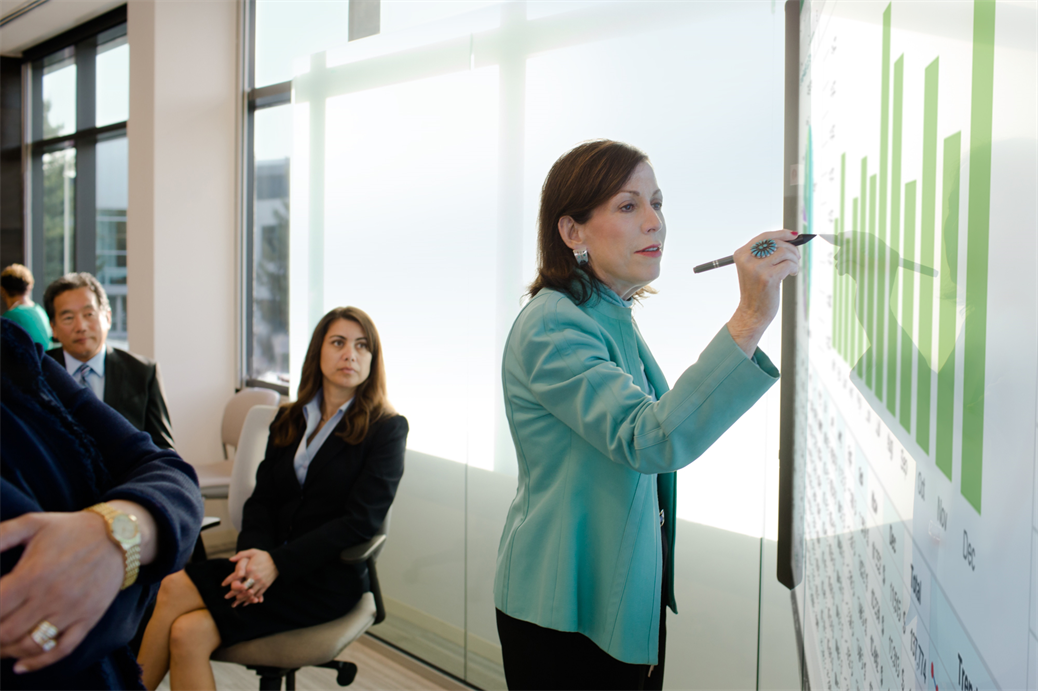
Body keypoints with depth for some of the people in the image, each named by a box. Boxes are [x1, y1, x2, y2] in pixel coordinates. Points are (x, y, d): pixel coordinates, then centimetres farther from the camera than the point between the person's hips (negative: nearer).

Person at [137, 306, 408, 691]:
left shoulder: (386, 428, -2)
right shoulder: (288, 420, 15)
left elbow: (360, 521, -11)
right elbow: (262, 499, 9)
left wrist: (278, 563, -19)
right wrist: (253, 553, -14)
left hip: (328, 577, -5)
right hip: (272, 562, 5)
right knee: (175, 587, -23)